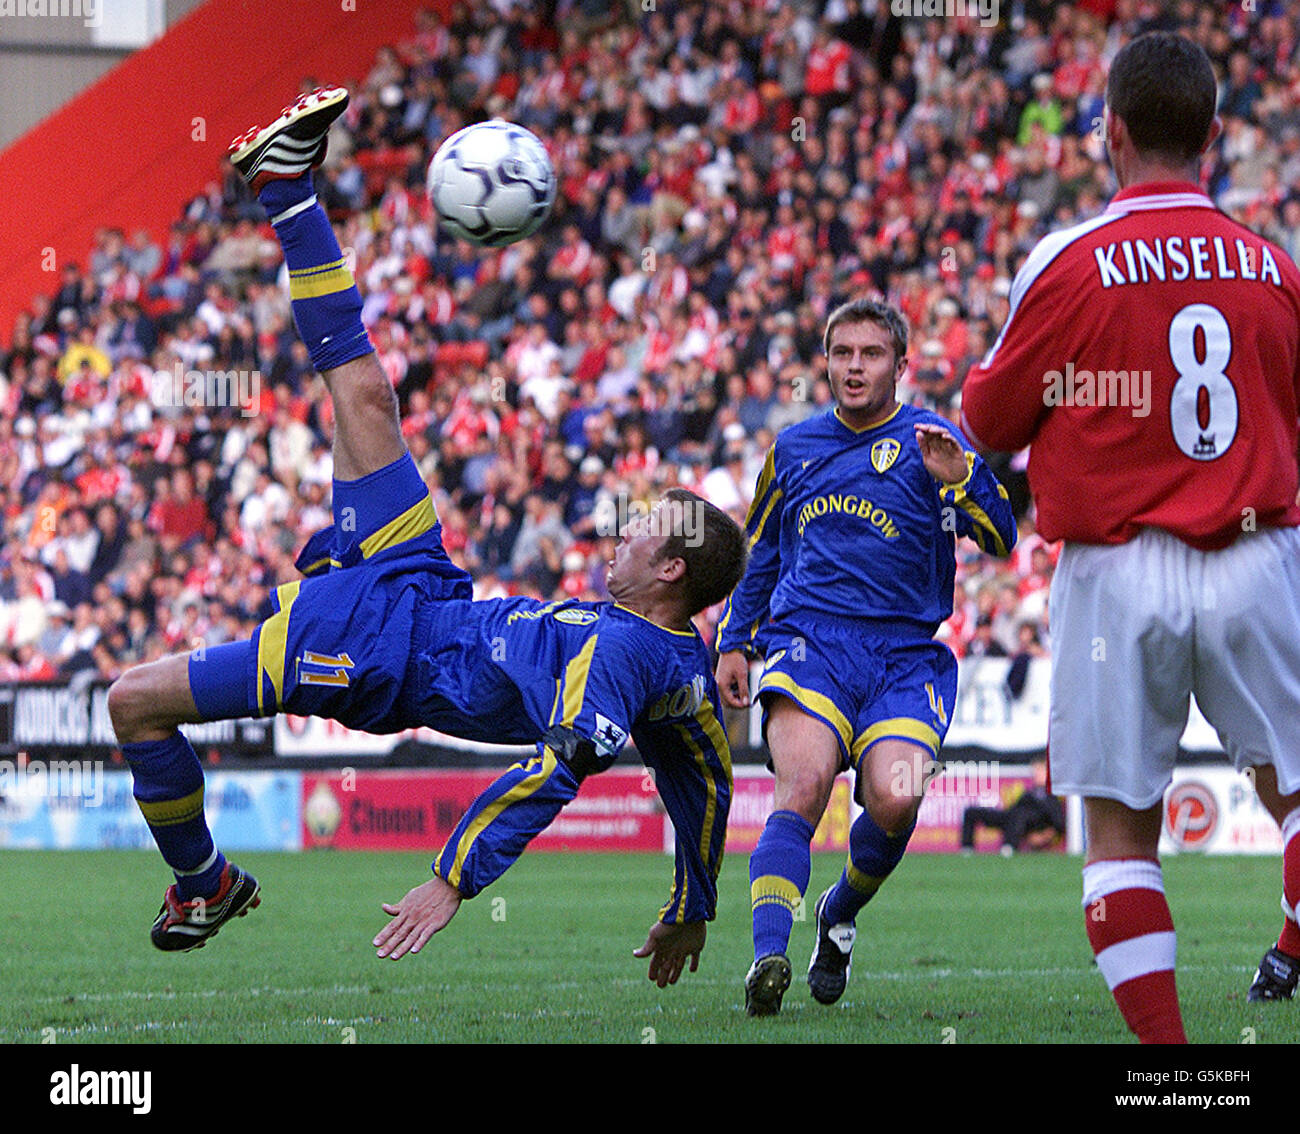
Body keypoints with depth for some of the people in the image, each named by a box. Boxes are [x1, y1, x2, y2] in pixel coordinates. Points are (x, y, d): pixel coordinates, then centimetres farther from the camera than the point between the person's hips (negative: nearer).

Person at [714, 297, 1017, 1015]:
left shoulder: (932, 442, 7)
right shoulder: (794, 448, 18)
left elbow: (999, 539, -5)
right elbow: (758, 557, 30)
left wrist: (956, 480, -22)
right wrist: (734, 643, 23)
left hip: (904, 652, -1)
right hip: (807, 638, 1)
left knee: (895, 799, -21)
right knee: (805, 781, -26)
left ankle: (841, 913, 11)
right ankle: (768, 957, -34)